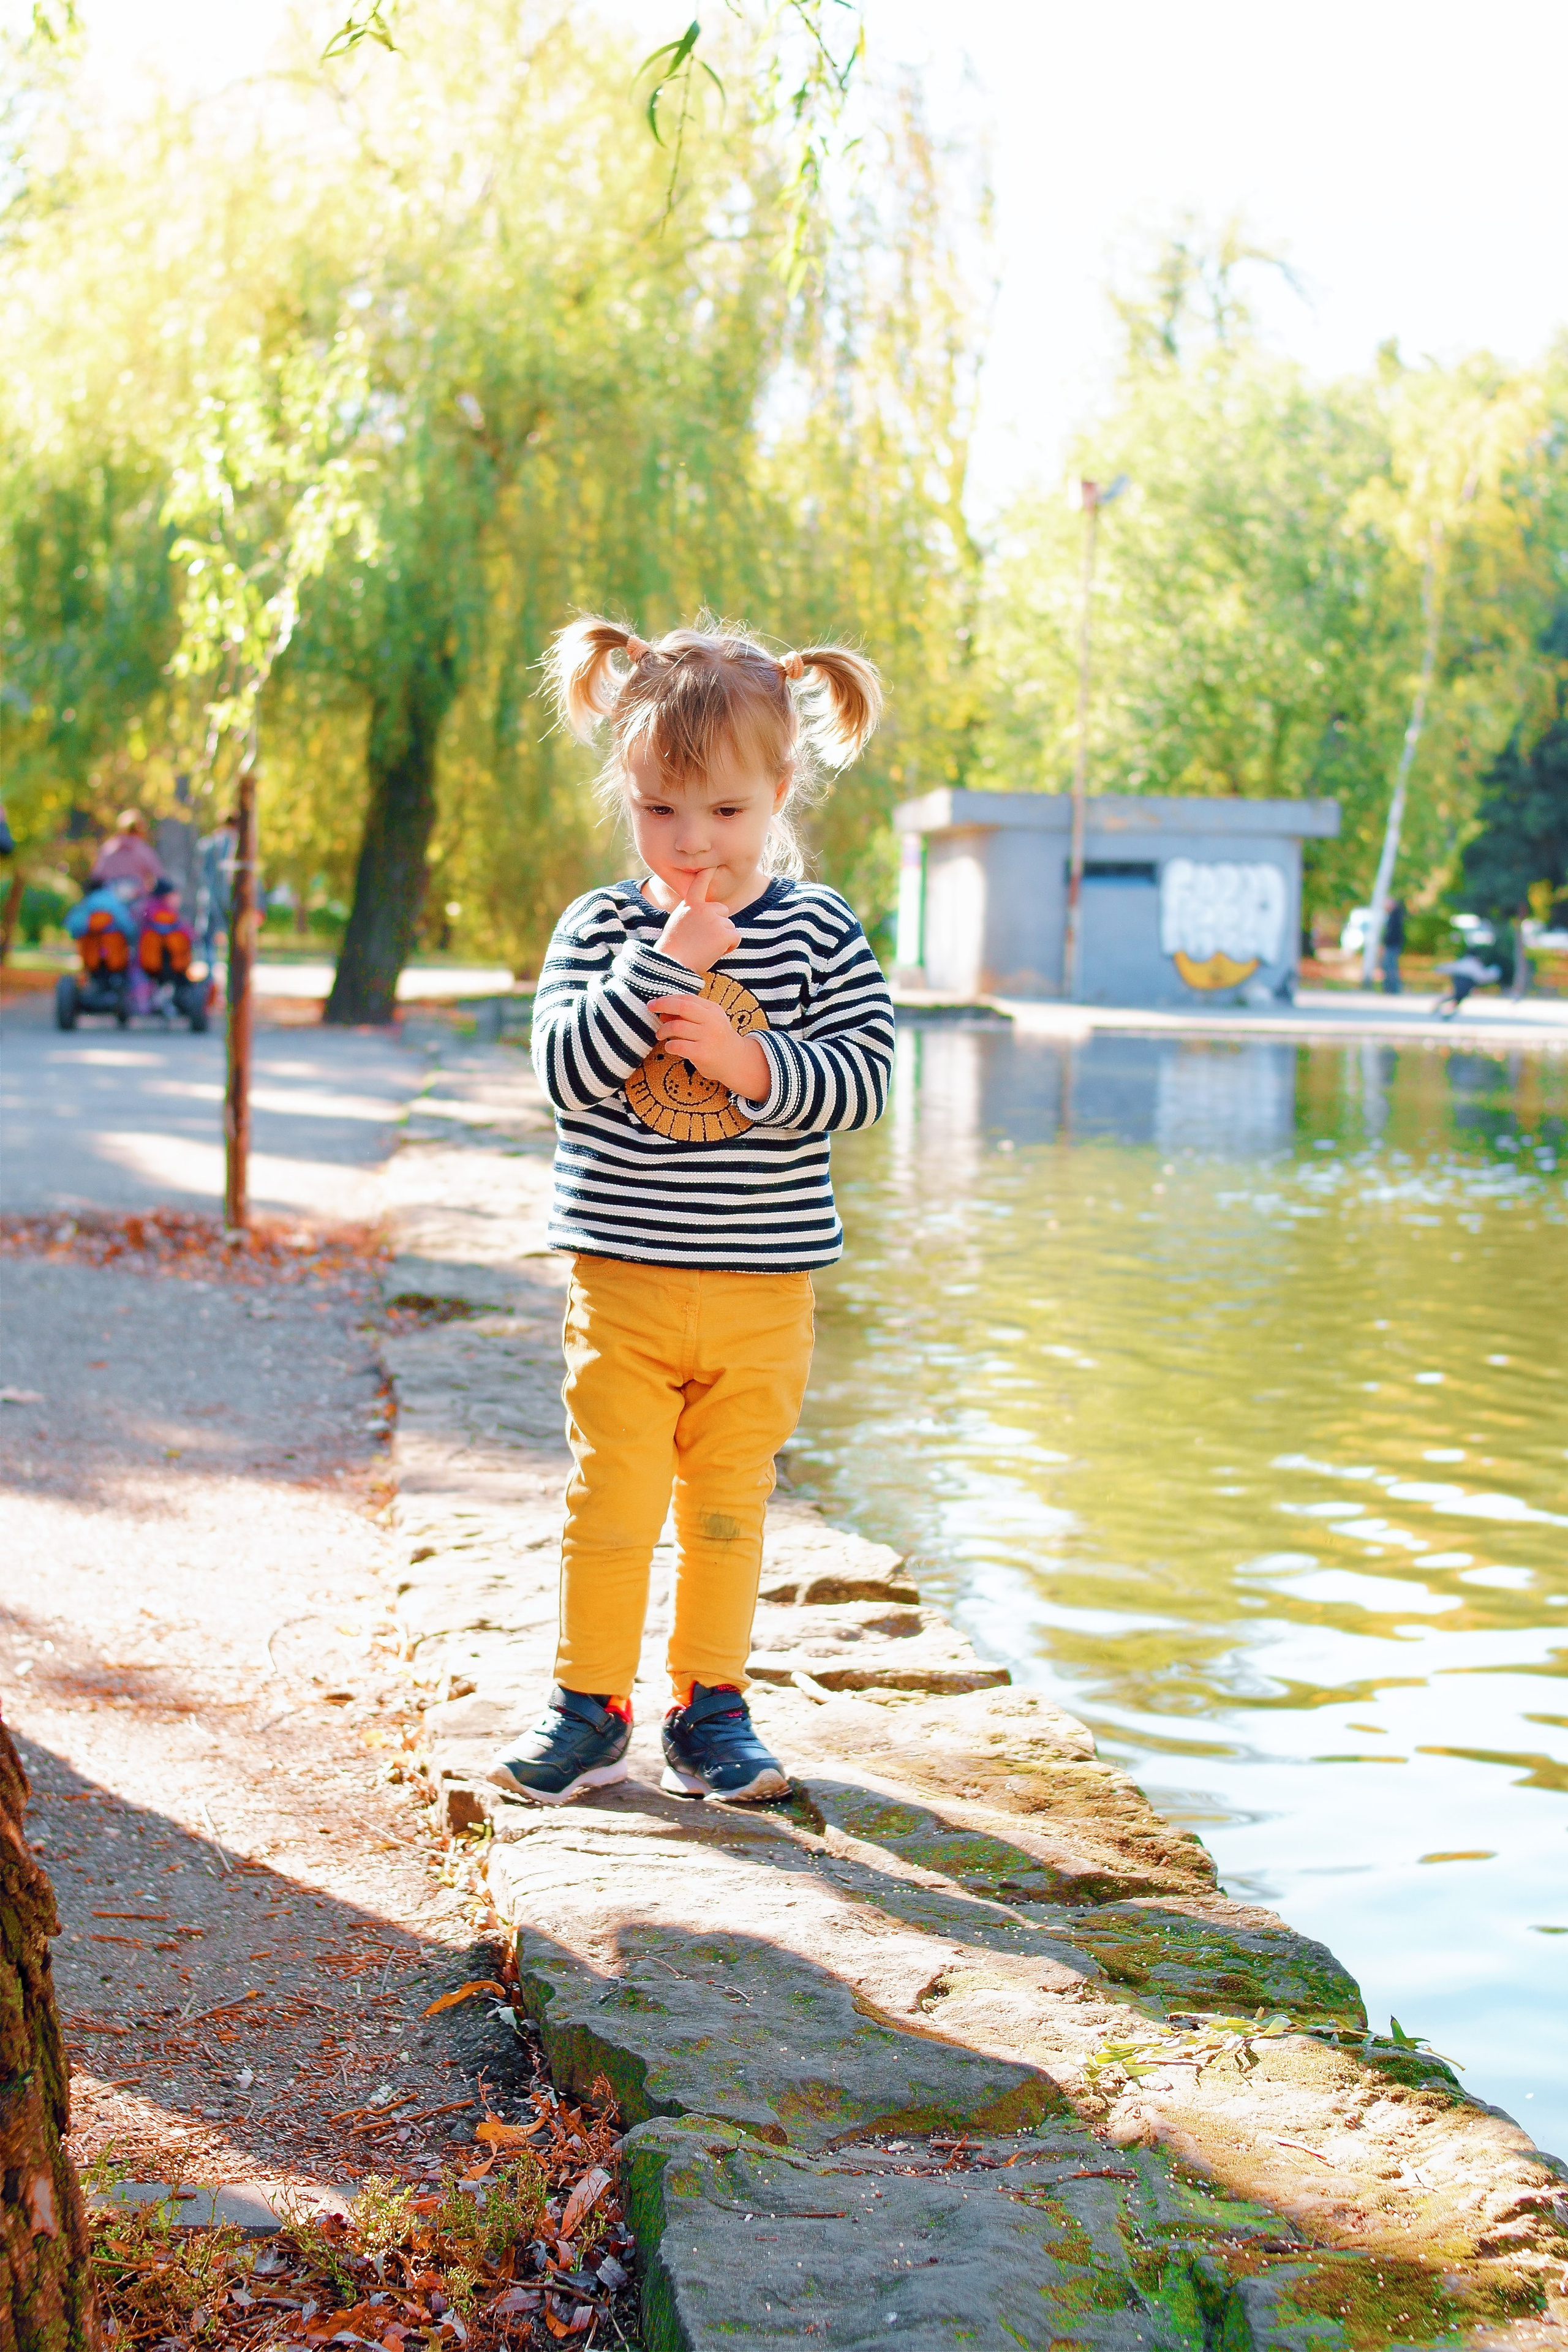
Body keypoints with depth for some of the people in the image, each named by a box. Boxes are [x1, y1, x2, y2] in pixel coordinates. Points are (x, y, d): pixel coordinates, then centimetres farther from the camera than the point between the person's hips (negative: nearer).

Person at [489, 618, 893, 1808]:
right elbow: (568, 1071, -14)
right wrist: (663, 965, -21)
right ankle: (590, 1706, 17)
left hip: (764, 1286, 1)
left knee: (729, 1500, 11)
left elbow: (864, 1078, -7)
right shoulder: (602, 926, -2)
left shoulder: (821, 932, -1)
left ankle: (712, 1704, 24)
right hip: (622, 1277, 0)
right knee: (610, 1497, 4)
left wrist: (748, 1060, -21)